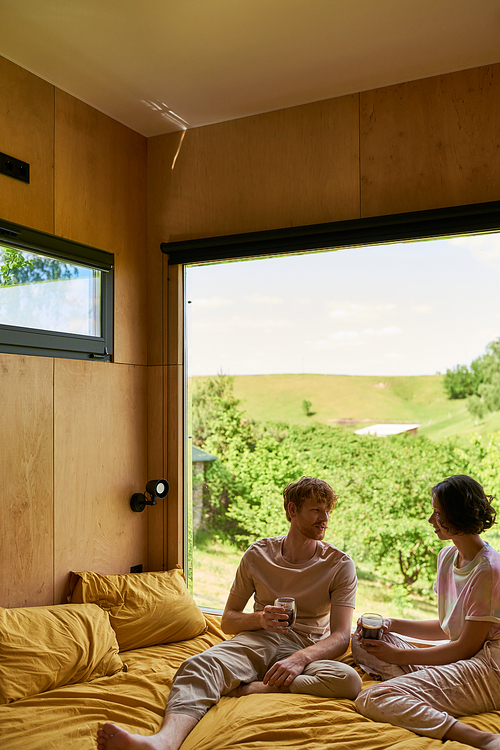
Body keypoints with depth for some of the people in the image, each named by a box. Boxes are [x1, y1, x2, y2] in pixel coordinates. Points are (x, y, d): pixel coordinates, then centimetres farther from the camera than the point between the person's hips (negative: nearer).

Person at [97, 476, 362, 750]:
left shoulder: (340, 565, 1)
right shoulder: (258, 555, 5)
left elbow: (340, 636, -8)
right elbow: (228, 621, 9)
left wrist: (300, 659, -27)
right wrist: (259, 619, -14)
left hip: (309, 649, 0)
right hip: (258, 639, 1)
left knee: (349, 680, -35)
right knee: (199, 665, -31)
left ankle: (245, 688, -34)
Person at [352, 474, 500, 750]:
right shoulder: (447, 557, 12)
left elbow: (467, 647, -14)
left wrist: (399, 655, -11)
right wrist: (391, 625, 7)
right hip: (459, 661, 10)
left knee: (371, 701, -24)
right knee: (360, 641, 6)